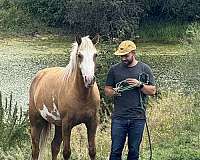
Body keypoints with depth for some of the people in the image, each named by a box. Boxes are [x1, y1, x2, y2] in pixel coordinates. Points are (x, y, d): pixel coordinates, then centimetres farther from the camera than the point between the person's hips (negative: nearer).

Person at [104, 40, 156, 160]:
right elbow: (106, 90, 11)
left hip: (138, 118, 0)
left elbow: (153, 91, 4)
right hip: (119, 117, 1)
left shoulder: (144, 69, 5)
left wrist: (140, 85, -13)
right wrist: (113, 92, -12)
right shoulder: (114, 69, 8)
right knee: (116, 150, -1)